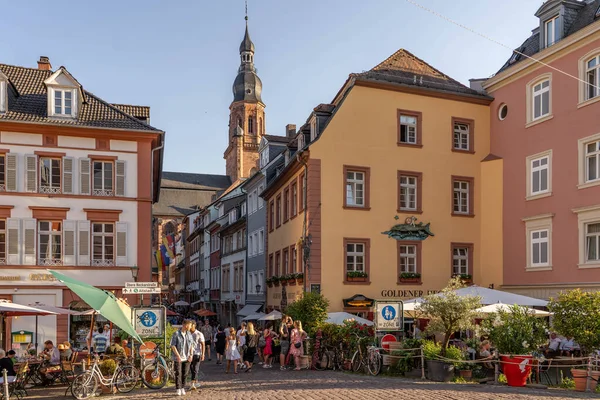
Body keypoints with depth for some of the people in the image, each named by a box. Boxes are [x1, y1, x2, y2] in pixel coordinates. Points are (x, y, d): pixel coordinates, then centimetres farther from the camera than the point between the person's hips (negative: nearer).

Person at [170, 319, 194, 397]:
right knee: (178, 374, -3)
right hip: (178, 358, -5)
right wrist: (178, 356, -17)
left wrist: (191, 355, 0)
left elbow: (191, 345, 12)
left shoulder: (189, 334, 6)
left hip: (186, 358, 5)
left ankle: (182, 388, 20)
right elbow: (173, 346, -12)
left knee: (185, 374, 8)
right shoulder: (176, 334, -10)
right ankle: (178, 389, 3)